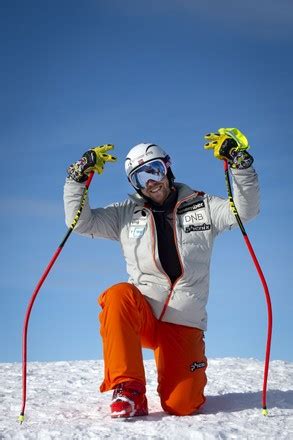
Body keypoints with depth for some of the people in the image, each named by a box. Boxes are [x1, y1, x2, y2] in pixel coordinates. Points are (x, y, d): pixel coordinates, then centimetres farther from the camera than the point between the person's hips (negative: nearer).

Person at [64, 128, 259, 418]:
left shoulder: (202, 207, 7)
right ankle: (128, 390, -26)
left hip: (184, 322, -1)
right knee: (119, 295, -36)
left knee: (181, 406, -16)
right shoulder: (126, 215, 10)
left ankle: (187, 381, 26)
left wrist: (239, 162, -15)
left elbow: (245, 210, -5)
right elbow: (80, 222, 5)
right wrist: (78, 176, -5)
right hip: (141, 317, 1)